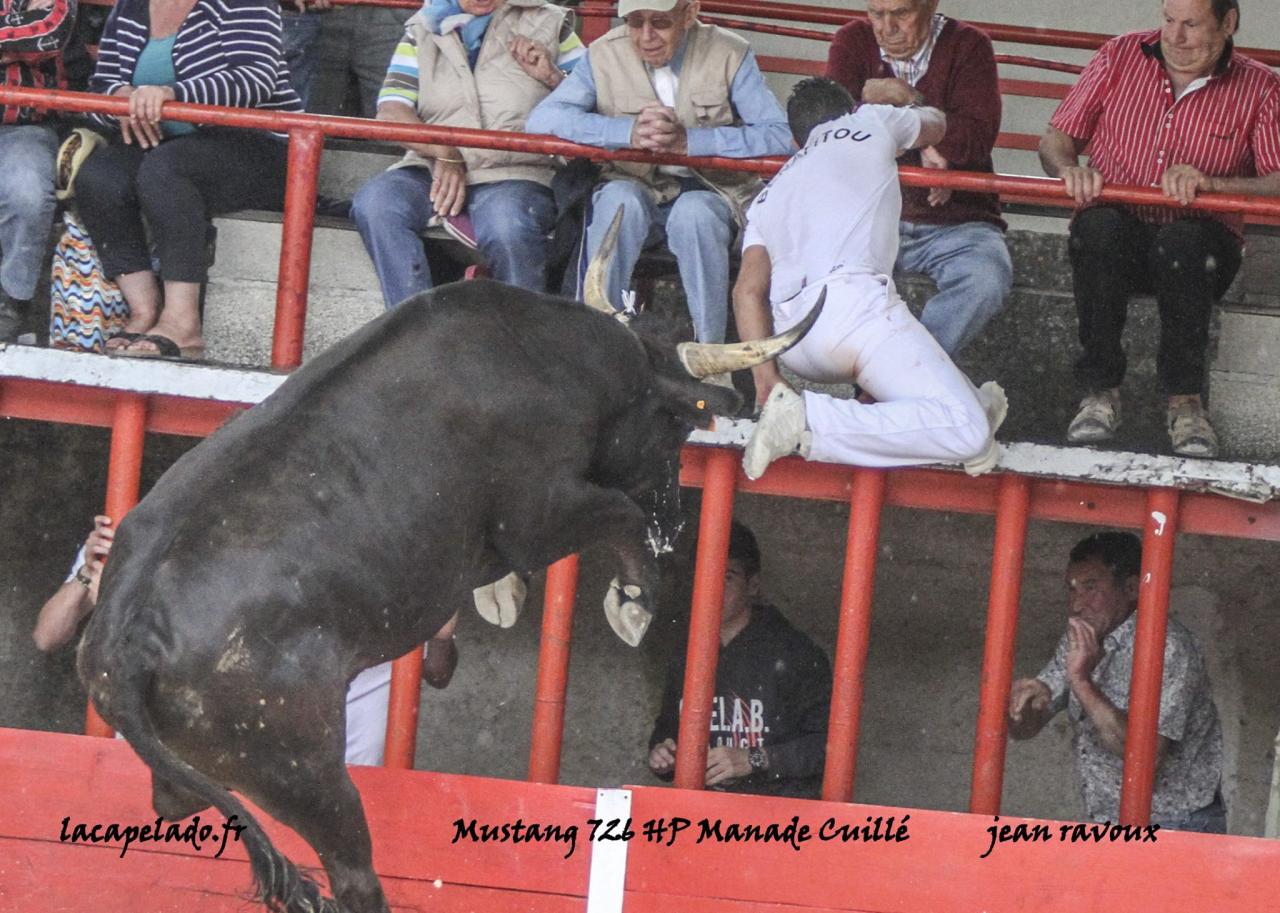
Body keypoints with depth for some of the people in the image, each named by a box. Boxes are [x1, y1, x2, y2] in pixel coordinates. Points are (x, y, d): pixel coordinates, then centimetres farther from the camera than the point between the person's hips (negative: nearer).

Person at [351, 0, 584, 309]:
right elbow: (391, 110, 4)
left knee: (509, 226, -37)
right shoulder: (425, 27, 16)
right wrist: (443, 152, -11)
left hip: (512, 175, -3)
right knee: (375, 202, -29)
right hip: (434, 169, 3)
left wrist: (553, 78, -6)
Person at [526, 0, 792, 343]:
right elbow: (541, 119, -14)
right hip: (636, 189, 1)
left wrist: (688, 140, -29)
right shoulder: (605, 55, -2)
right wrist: (629, 132, -28)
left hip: (710, 191, -1)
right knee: (618, 198, -32)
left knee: (693, 212, -34)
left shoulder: (729, 55, -6)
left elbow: (780, 136, -17)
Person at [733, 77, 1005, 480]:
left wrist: (766, 377, 8)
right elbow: (935, 123, 46)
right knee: (967, 435, -15)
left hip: (794, 348, 6)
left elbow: (748, 290, 13)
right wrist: (900, 105, 67)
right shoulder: (870, 122, 23)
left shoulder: (769, 195, 30)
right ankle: (810, 422, -23)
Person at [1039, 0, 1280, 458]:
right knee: (1098, 226, -35)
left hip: (1201, 243, -1)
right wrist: (1068, 170, -13)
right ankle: (1099, 391, -25)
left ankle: (1185, 400, -23)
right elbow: (1056, 140, 11)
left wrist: (1210, 184, -24)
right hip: (1115, 235, 1)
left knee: (1183, 241, -38)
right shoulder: (1121, 56, 10)